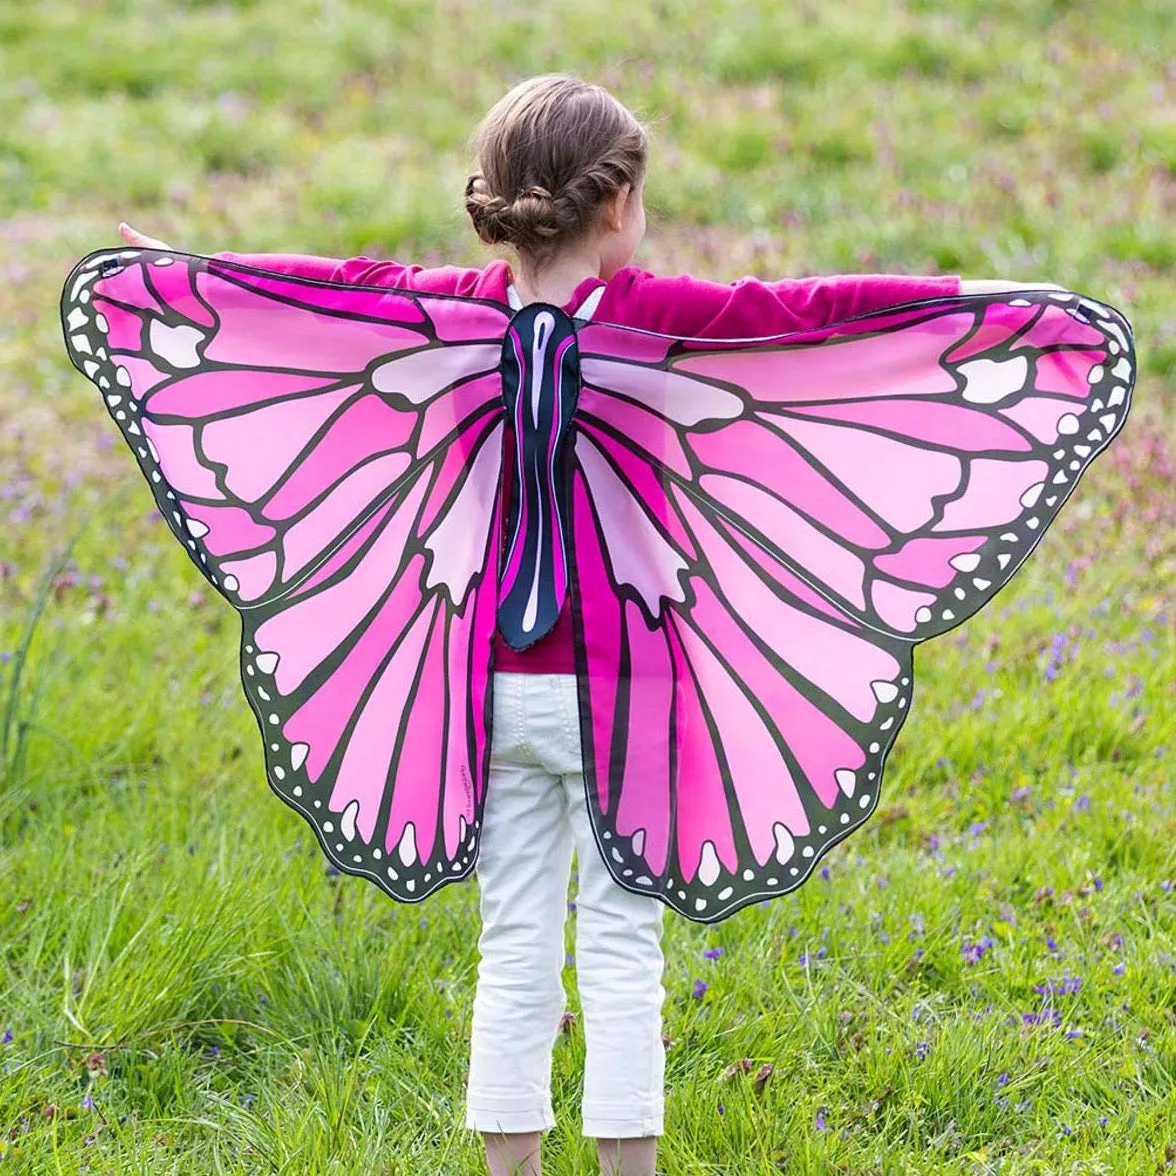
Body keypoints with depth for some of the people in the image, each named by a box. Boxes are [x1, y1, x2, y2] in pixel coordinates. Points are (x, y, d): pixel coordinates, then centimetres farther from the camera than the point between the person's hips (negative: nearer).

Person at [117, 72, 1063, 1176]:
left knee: (513, 945, 10)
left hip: (495, 690, 4)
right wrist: (966, 296, -10)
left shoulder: (460, 307, 1)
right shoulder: (654, 314, -11)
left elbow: (347, 283, 17)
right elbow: (804, 309, -15)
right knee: (620, 945, 3)